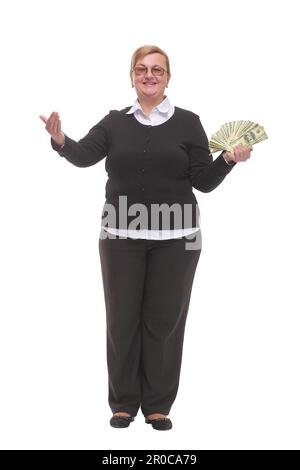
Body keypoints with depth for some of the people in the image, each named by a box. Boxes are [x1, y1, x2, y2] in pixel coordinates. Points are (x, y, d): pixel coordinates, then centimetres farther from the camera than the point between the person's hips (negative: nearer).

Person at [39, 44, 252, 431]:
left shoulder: (187, 122, 3)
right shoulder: (115, 122, 7)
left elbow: (204, 181, 1)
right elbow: (83, 156, -8)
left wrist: (228, 159, -17)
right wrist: (60, 141, -28)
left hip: (175, 238, -1)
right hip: (121, 237, 1)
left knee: (165, 319, 4)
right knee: (122, 318, 6)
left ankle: (158, 404, 15)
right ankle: (124, 402, 18)